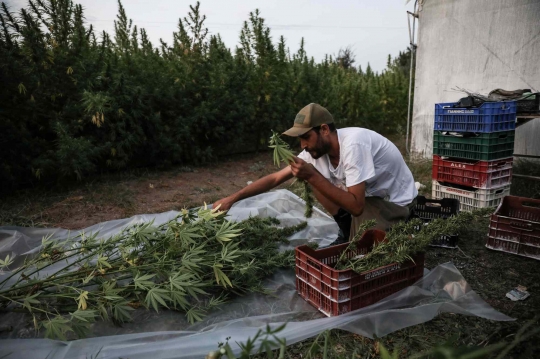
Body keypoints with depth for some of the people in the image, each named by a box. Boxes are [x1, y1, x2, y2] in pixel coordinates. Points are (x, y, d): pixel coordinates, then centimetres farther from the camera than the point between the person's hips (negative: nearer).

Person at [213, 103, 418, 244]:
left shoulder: (353, 144, -33)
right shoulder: (317, 149, -11)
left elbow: (356, 207, -34)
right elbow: (275, 178, -7)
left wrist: (312, 176, -36)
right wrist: (232, 199, -11)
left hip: (396, 201, -7)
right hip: (368, 193, 7)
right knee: (314, 179, -4)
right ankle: (347, 233, 8)